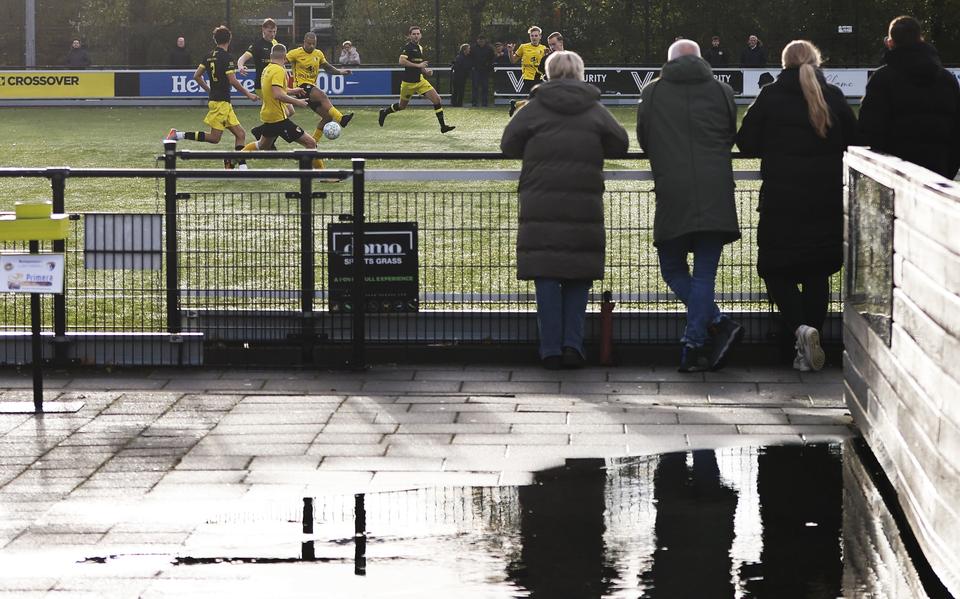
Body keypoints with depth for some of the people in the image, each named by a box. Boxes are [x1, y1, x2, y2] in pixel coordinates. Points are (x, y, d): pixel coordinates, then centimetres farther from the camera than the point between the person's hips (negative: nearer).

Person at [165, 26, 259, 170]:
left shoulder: (210, 56, 10)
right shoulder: (227, 57, -14)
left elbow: (197, 76, 13)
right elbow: (233, 81, -18)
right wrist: (248, 94, -7)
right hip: (221, 102, -9)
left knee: (240, 134, 7)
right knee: (214, 137, -7)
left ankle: (242, 166, 1)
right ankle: (178, 135, -8)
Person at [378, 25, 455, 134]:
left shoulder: (420, 47, 13)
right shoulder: (408, 47, -13)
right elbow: (402, 61, -27)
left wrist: (425, 70, 10)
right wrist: (418, 65, -25)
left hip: (420, 81, 6)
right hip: (408, 82, -6)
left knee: (437, 99, -8)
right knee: (402, 105, 9)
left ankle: (443, 126, -5)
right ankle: (384, 112, 38)